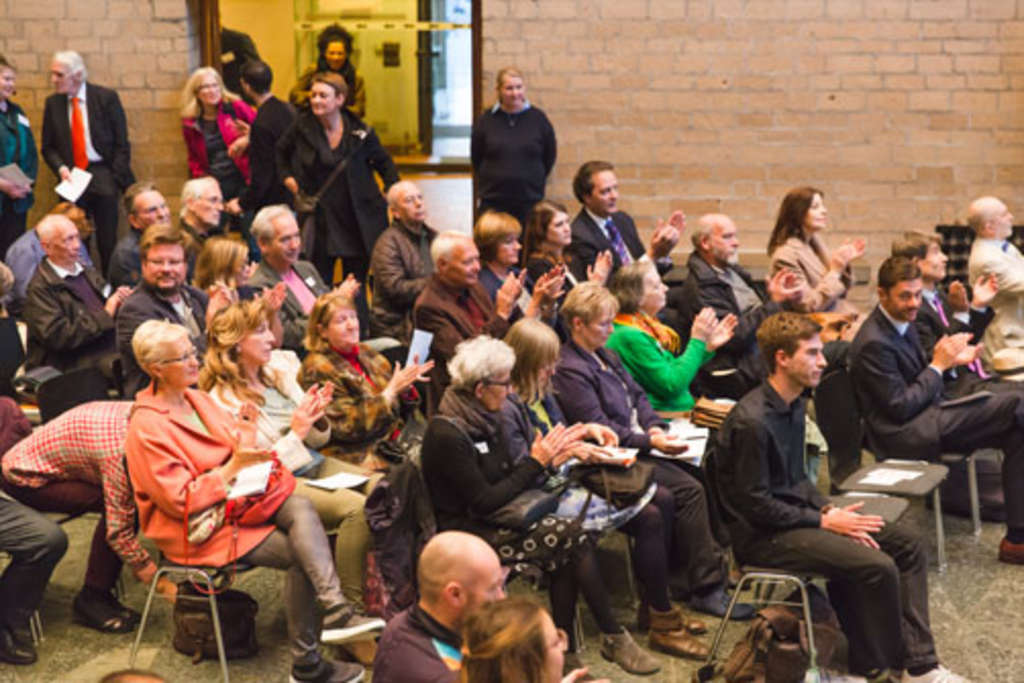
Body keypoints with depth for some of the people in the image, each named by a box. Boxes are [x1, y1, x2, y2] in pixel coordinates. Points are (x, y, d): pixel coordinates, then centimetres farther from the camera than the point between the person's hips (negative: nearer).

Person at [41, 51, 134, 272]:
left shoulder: (106, 98, -1)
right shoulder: (53, 103, 8)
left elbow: (122, 143, -1)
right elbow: (47, 146, 12)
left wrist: (117, 178, -9)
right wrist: (61, 168, -6)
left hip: (102, 175, -2)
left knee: (108, 241, -1)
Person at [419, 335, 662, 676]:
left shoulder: (484, 419, 7)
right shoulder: (446, 435, -20)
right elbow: (484, 502, -20)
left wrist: (549, 458, -4)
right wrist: (535, 462, -16)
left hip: (493, 521, 8)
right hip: (467, 535, -8)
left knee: (566, 543, -17)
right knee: (571, 536, -18)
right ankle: (613, 637, -6)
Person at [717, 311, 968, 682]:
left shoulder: (794, 403, 8)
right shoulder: (751, 421, -23)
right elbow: (756, 505, -20)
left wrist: (829, 510, -2)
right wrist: (824, 521, -14)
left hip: (795, 513, 10)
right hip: (762, 535, -10)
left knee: (909, 545, 3)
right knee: (877, 566, -23)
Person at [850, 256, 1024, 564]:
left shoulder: (902, 323, 10)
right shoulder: (874, 343, -19)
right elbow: (901, 407, -19)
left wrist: (949, 360, 1)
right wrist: (939, 365, -13)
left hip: (925, 418, 10)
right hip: (902, 435, -10)